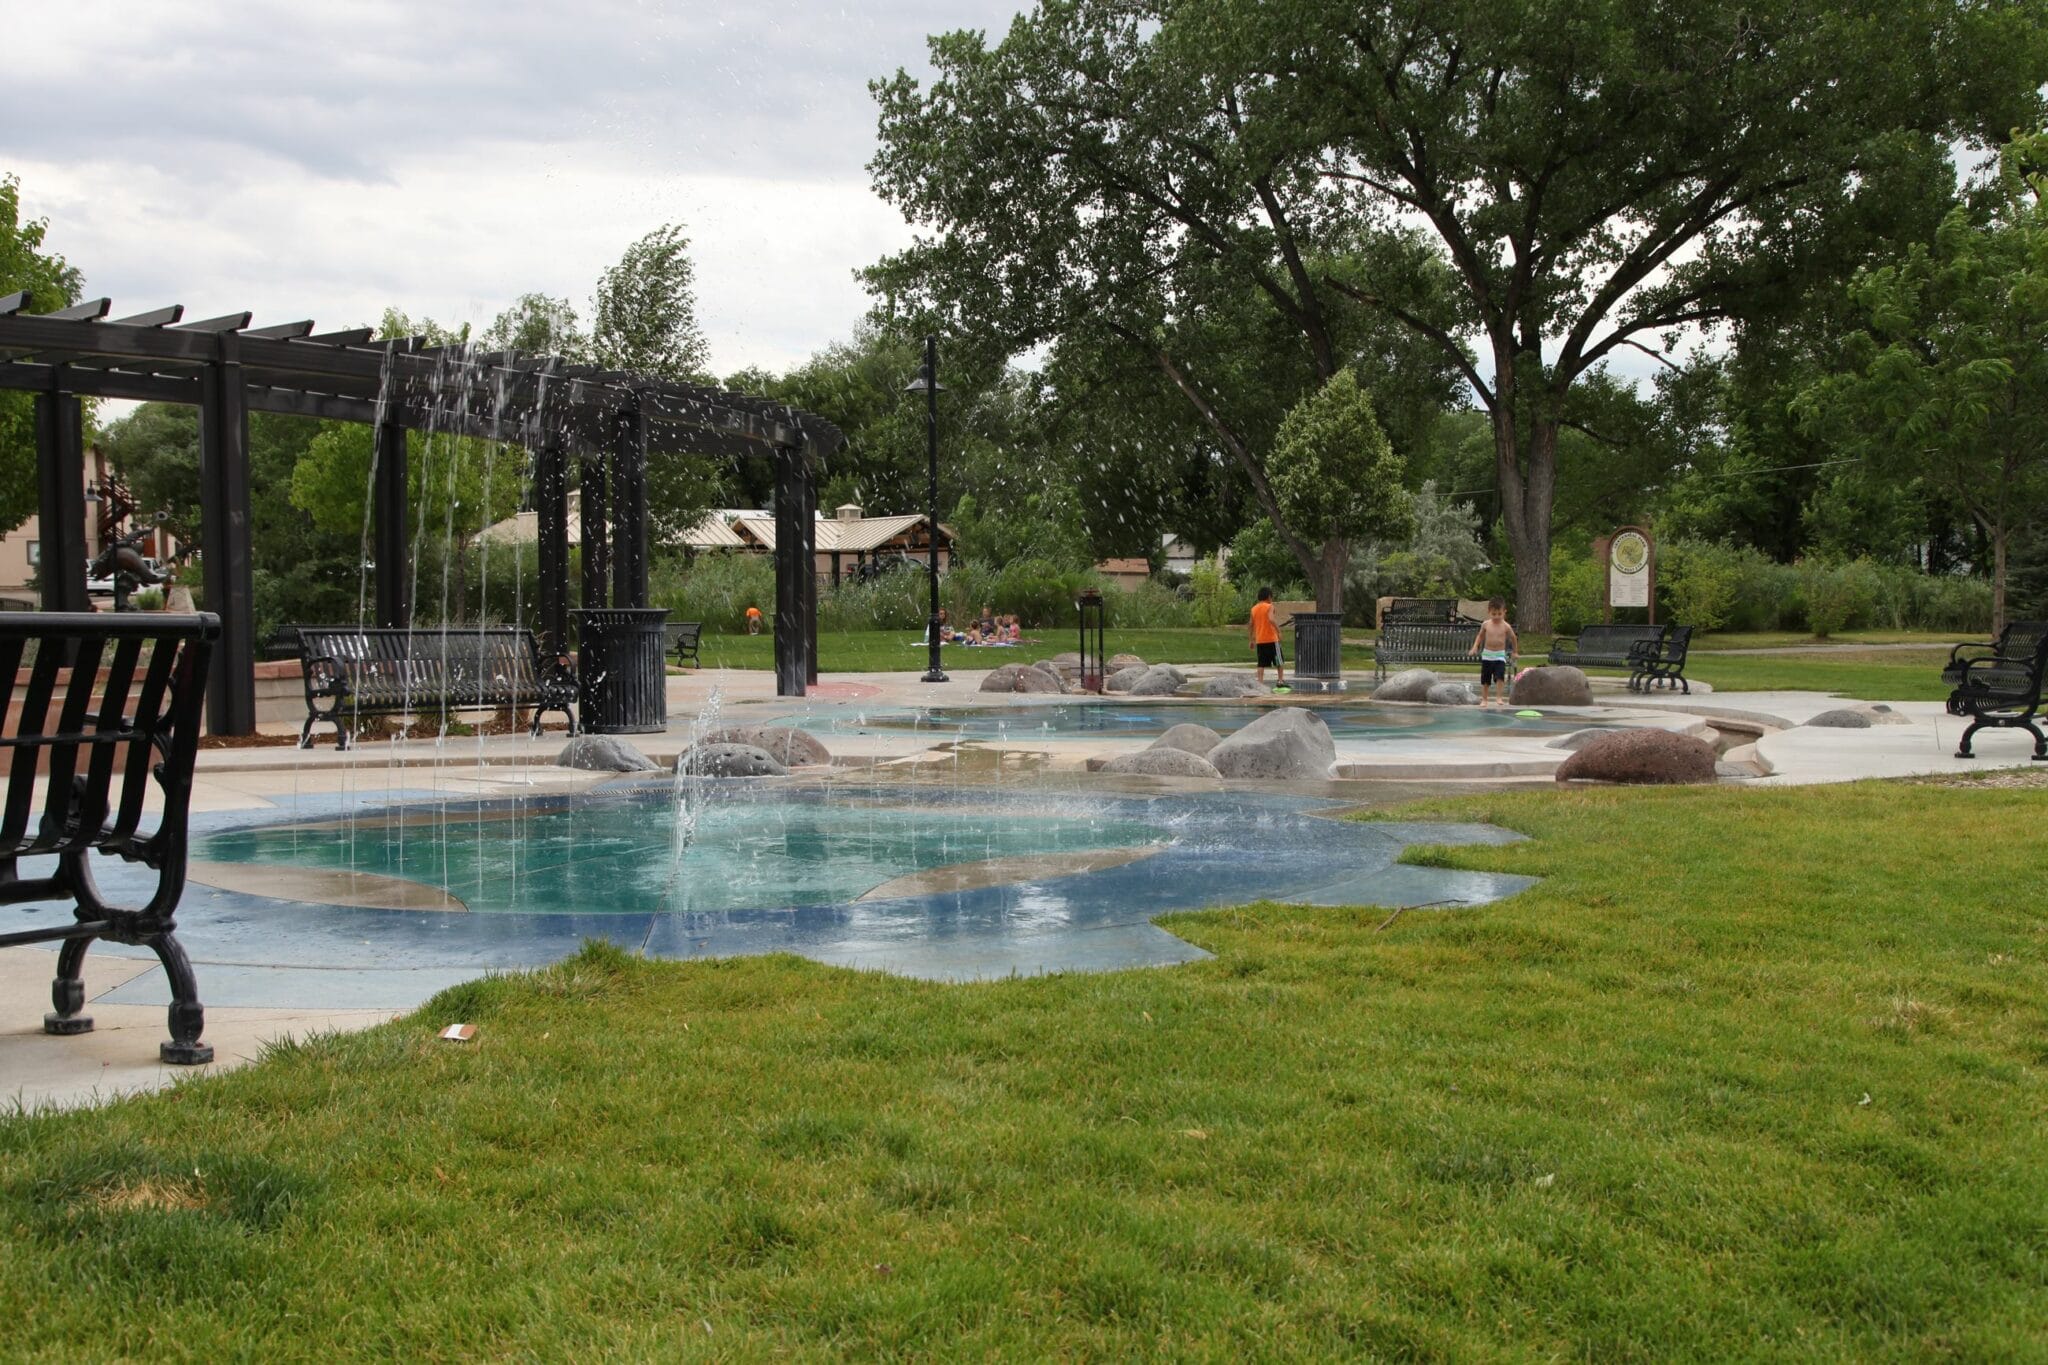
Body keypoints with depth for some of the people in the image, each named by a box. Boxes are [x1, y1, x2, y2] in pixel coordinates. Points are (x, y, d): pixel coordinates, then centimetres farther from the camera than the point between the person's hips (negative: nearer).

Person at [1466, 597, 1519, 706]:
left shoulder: (1506, 626, -6)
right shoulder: (1485, 624, -1)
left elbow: (1513, 638, 8)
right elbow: (1480, 635, 15)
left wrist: (1515, 652, 15)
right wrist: (1475, 647, 4)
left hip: (1500, 655, -2)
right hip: (1487, 655, 2)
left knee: (1500, 677, -19)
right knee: (1485, 680, 6)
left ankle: (1500, 698, -12)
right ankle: (1484, 699, 17)